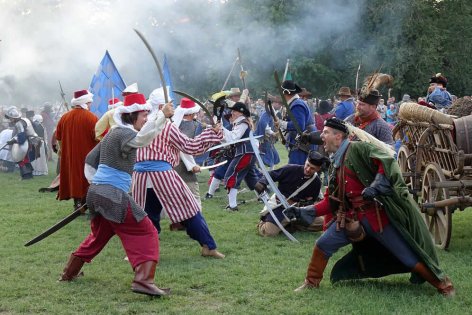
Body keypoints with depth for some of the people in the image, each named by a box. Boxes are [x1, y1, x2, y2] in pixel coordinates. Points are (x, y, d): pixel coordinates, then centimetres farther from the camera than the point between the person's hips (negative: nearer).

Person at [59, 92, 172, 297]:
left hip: (96, 193, 9)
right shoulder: (123, 133, -11)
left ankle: (69, 272, 36)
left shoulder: (113, 133, 18)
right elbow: (141, 139, -35)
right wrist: (162, 116, -40)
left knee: (99, 234, 27)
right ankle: (143, 280, -19)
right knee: (146, 233, -8)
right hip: (113, 195, -9)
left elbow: (90, 160, 25)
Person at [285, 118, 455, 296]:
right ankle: (312, 283, 20)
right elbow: (331, 202, 16)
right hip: (352, 218, 7)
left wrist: (376, 186, -34)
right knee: (322, 245, 1)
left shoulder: (357, 149, -9)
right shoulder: (335, 166, 14)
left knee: (409, 256, -2)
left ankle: (443, 284, 12)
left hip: (379, 215, -7)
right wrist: (304, 212, 8)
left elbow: (387, 162, -22)